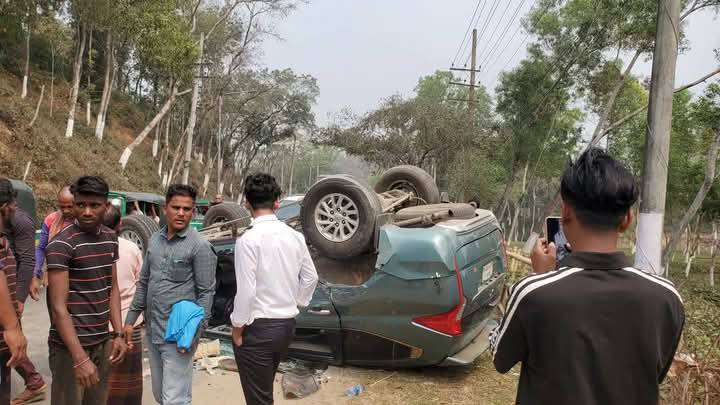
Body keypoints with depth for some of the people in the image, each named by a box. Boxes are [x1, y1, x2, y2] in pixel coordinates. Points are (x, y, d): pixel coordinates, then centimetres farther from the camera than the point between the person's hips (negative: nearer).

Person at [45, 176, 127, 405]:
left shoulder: (110, 239, 6)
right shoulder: (61, 244, -15)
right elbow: (58, 307, -19)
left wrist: (118, 334, 5)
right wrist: (80, 358, -24)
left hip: (102, 342, 6)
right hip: (70, 346, -6)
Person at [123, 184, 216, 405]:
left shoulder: (200, 246, -11)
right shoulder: (154, 240, 9)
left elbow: (206, 292, -12)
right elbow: (144, 283, 16)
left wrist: (194, 333, -17)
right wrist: (131, 320, 14)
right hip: (152, 331, 7)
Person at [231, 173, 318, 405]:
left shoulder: (248, 240, -18)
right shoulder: (294, 236, 1)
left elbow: (246, 290, -19)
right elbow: (310, 277, 9)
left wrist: (237, 327, -7)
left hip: (258, 328, -7)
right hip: (287, 324, 7)